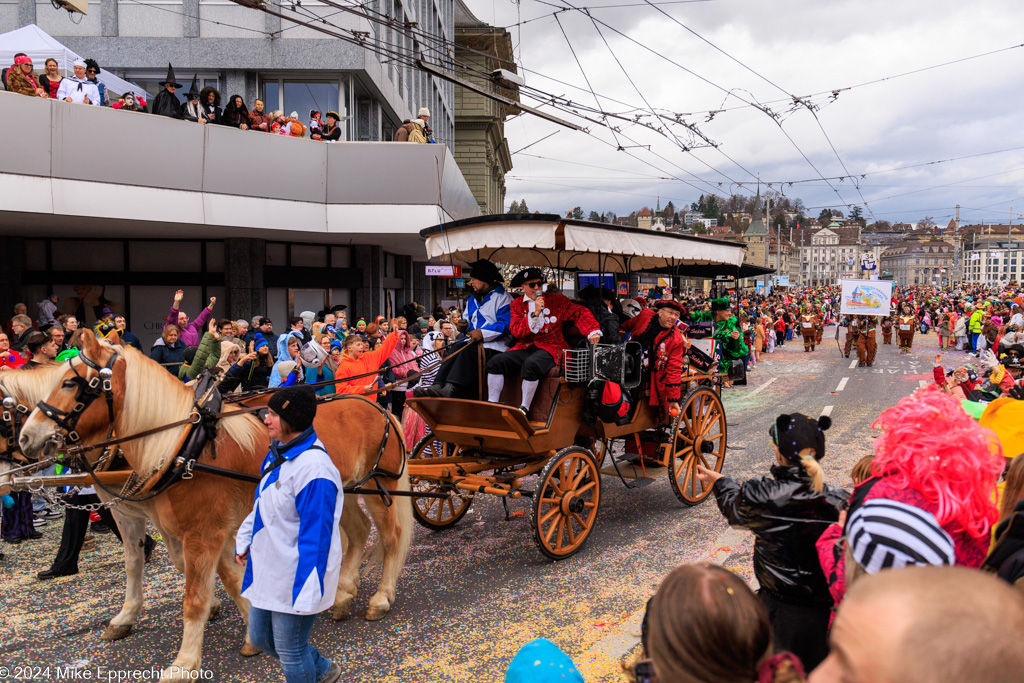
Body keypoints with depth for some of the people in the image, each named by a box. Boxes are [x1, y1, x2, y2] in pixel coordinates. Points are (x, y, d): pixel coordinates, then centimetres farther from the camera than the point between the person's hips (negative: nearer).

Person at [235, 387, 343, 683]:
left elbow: (316, 534, -27)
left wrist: (306, 592, -25)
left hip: (294, 577, -10)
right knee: (260, 637, 23)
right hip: (266, 568, 10)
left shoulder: (313, 466, -28)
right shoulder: (278, 453, 3)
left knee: (290, 651, 7)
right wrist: (244, 540, 18)